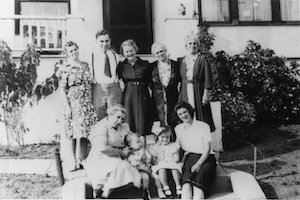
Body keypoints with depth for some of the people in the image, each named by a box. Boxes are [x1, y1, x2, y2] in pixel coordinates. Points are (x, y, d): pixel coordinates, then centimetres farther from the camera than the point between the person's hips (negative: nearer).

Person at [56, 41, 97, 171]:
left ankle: (81, 160, 14)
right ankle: (72, 163, 2)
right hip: (73, 103, -5)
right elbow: (62, 88, -7)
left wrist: (91, 102, 13)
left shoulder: (85, 65, 14)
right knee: (72, 132, -5)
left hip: (87, 104, 5)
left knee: (85, 132, 4)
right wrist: (67, 106, -14)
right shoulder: (65, 67, -3)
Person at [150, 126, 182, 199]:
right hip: (161, 166, 0)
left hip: (172, 164, 0)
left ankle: (178, 188, -23)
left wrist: (170, 162, -13)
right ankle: (166, 187, -25)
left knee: (175, 170, -33)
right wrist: (159, 163, -11)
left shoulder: (174, 146, 8)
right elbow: (154, 160, 7)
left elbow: (176, 159, 3)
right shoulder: (155, 147, 9)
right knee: (161, 171, -34)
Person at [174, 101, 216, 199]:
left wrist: (198, 164, -18)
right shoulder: (178, 129, 15)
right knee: (186, 184, -31)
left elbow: (207, 149, -5)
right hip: (189, 158, 2)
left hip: (205, 158, -2)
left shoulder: (203, 126, 1)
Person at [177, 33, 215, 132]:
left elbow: (207, 79, -3)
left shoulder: (202, 59, 1)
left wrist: (206, 94, -10)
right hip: (185, 93, 3)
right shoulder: (181, 60, 12)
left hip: (198, 92, -3)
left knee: (200, 116, -2)